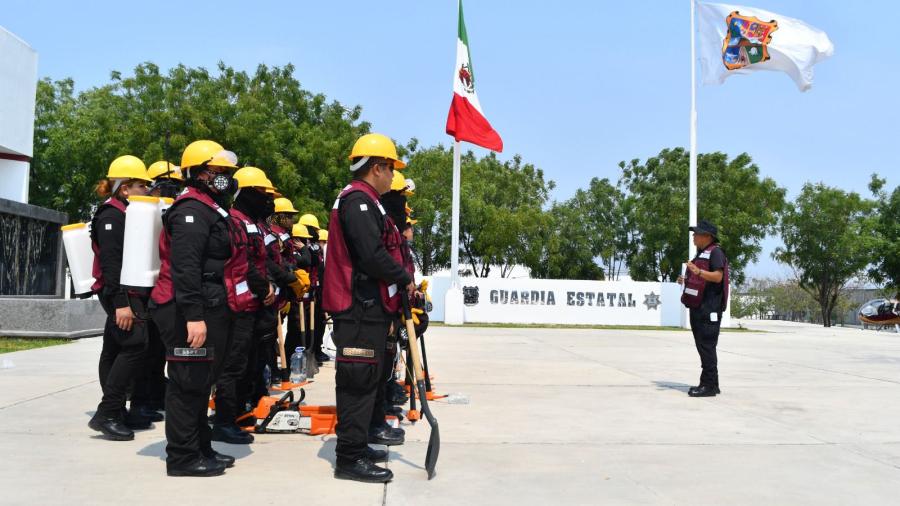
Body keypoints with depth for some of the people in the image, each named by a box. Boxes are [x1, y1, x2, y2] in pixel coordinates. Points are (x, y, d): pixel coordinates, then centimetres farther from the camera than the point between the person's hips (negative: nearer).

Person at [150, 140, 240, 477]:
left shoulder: (210, 209, 20)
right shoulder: (192, 211, -14)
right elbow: (185, 268, -24)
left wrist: (212, 315, 27)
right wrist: (193, 316, -29)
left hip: (207, 311, 11)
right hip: (191, 314, -11)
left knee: (200, 382, 17)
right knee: (188, 383, -3)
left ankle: (200, 448, 28)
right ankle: (182, 457, 6)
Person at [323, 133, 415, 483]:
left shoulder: (362, 200, 20)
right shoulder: (359, 200, -15)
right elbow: (373, 256, -25)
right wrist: (405, 279, -11)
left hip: (368, 308, 11)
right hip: (361, 309, -11)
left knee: (366, 376, 19)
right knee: (358, 379, -6)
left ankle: (363, 436, 31)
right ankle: (350, 457, 1)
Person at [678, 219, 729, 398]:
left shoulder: (715, 252, -8)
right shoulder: (701, 254, 23)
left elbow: (718, 276, -20)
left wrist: (698, 272, -33)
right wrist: (686, 280, 16)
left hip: (709, 308, -10)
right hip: (698, 306, 10)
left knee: (707, 346, -10)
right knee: (702, 346, 13)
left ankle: (709, 385, -7)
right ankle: (709, 383, 19)